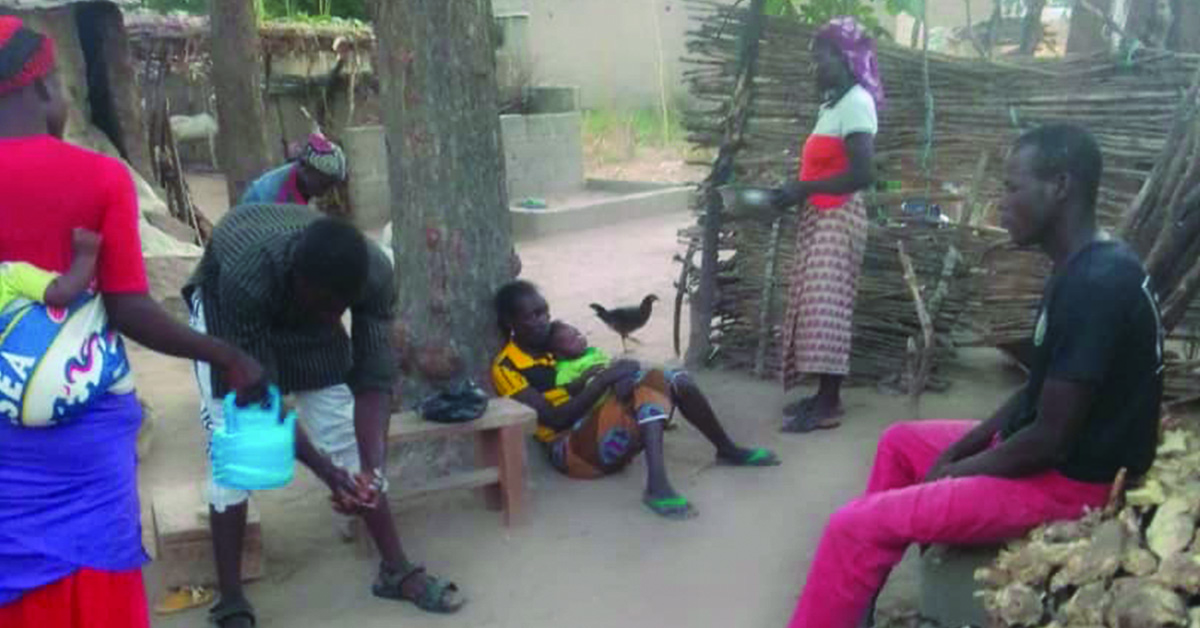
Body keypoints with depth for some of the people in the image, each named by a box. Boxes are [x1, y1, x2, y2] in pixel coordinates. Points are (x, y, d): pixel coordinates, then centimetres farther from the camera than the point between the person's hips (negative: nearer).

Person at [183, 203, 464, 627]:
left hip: (300, 308, 3)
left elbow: (373, 378, -29)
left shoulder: (374, 273, -35)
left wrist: (373, 467, -42)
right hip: (226, 300, -3)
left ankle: (396, 570, 11)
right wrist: (325, 472, -41)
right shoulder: (245, 281, -44)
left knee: (346, 432, 0)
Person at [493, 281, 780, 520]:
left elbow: (598, 369, 11)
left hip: (611, 426, 8)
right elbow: (554, 419, -17)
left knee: (676, 380, -4)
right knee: (654, 380, -28)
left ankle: (728, 450, 14)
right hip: (574, 450, -8)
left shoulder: (557, 337, 12)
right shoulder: (506, 368, -9)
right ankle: (657, 485, -44)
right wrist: (603, 380, -20)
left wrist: (619, 375, -14)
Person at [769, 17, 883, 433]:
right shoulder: (833, 102, 17)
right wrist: (796, 192, 7)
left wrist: (803, 189, -19)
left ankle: (829, 405, -5)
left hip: (838, 219, -10)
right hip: (819, 218, 10)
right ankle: (825, 395, 15)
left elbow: (862, 174, -21)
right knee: (813, 307, 9)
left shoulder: (855, 102, -12)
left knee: (825, 308, -10)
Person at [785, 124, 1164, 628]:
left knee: (854, 528, -15)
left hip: (1067, 482, -10)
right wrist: (960, 449, 7)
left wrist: (952, 473, -11)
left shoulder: (1096, 285, -26)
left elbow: (1051, 438, -25)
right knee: (901, 441, 24)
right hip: (1047, 452, 10)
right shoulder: (1087, 269, 6)